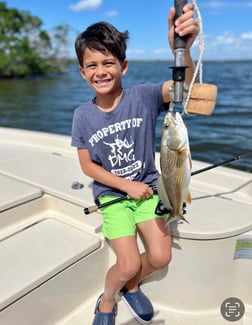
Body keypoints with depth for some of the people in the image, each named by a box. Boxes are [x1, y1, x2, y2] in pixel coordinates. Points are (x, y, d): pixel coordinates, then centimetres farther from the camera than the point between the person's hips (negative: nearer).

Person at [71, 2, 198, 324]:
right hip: (112, 193, -1)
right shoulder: (83, 116, -10)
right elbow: (88, 166, -4)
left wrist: (181, 47, -53)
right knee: (128, 264, -9)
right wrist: (127, 186, -11)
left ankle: (131, 287, 30)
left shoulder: (142, 97, -14)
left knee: (161, 256, -6)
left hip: (146, 187, 1)